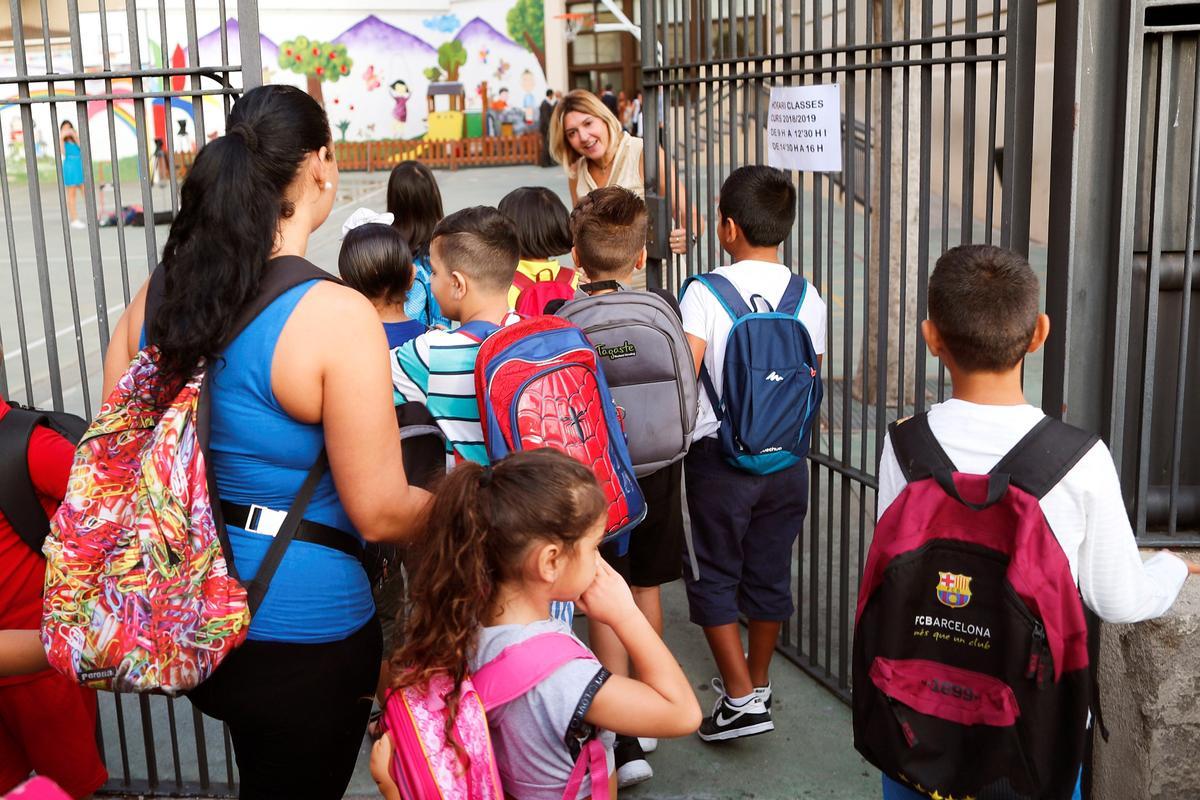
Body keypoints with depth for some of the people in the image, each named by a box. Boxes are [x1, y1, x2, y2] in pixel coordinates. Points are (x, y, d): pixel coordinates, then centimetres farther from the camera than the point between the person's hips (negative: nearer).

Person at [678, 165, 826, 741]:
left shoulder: (705, 293, -14)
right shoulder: (807, 298, -2)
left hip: (718, 456, -4)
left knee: (713, 575, 8)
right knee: (769, 571, 16)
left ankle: (741, 699, 5)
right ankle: (757, 683, 32)